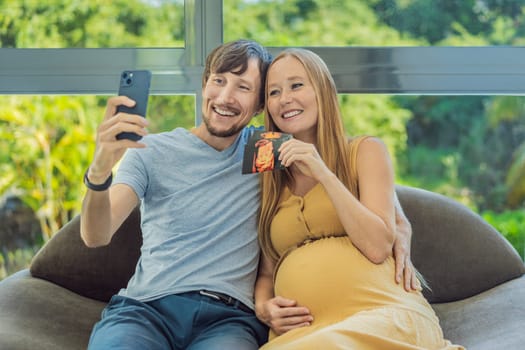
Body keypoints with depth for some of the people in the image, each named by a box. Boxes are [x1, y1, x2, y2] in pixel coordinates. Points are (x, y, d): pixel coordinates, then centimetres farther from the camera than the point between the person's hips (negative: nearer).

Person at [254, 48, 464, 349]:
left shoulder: (365, 151, 10)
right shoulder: (270, 180, 19)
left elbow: (378, 247, -3)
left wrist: (323, 174, -7)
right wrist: (263, 307, -3)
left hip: (382, 313, 1)